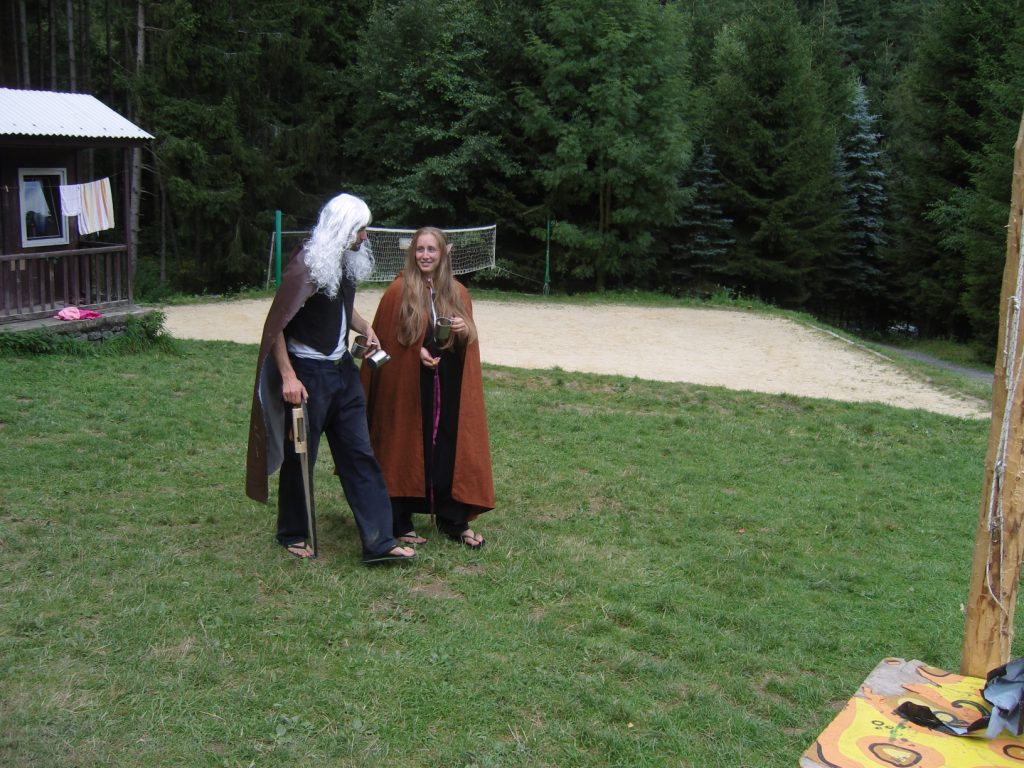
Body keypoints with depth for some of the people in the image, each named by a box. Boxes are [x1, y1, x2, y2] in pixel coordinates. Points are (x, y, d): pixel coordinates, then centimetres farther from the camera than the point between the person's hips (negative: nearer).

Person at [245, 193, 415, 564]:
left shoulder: (347, 263, 6)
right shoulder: (307, 267, -18)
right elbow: (275, 326, -18)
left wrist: (365, 327, 4)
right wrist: (288, 377, -23)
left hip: (342, 369, 8)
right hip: (307, 373, -8)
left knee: (360, 453, 4)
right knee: (300, 457, 8)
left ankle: (379, 541, 7)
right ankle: (292, 535, 28)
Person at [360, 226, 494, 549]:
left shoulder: (458, 293, 7)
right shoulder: (398, 291, -5)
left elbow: (469, 340, 12)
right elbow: (383, 339, -4)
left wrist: (465, 330, -11)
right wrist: (416, 351, -17)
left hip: (449, 388, 4)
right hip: (407, 386, -3)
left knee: (450, 450, 6)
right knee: (406, 450, 5)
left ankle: (453, 521, 17)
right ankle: (400, 523, 16)